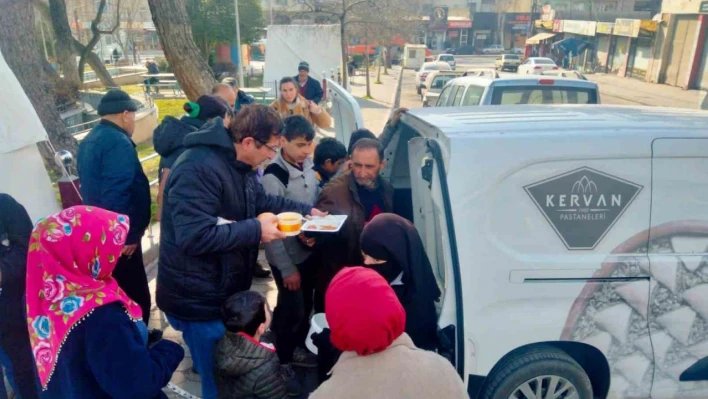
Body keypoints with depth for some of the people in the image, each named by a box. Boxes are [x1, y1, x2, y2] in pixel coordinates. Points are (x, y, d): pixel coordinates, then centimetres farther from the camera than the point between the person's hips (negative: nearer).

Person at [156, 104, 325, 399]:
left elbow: (260, 201, 17)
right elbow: (194, 236, -34)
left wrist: (306, 210, 8)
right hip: (200, 298, -9)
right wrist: (255, 230, -28)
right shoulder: (198, 169, -28)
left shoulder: (238, 163, 5)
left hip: (226, 290, 9)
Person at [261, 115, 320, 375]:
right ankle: (284, 357, 33)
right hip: (288, 257, -6)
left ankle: (298, 347, 43)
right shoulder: (273, 177, -21)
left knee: (306, 305, 20)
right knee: (291, 309, 8)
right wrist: (287, 268, -15)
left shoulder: (307, 167, -1)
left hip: (309, 251, 6)